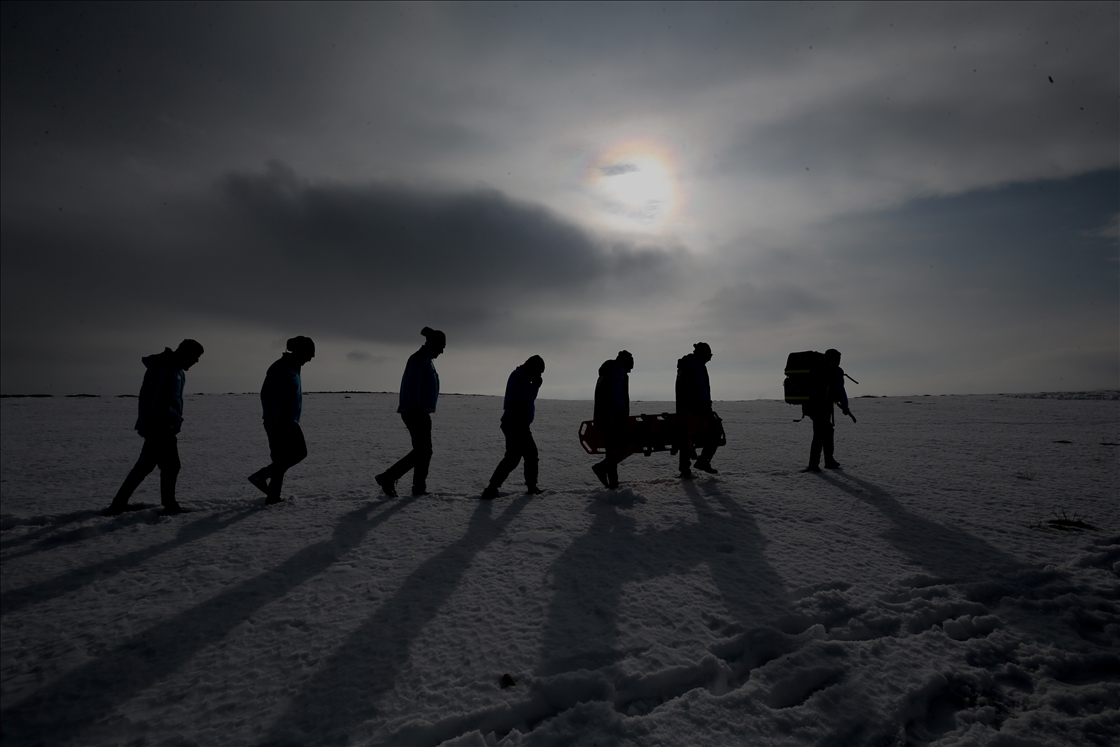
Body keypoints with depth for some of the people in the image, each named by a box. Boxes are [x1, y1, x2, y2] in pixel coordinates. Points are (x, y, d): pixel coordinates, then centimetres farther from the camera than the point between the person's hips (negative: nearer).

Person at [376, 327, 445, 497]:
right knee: (422, 450, -9)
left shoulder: (427, 360, 18)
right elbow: (413, 387, -20)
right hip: (415, 413, -10)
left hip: (422, 413, 10)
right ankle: (388, 478, -5)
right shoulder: (419, 359, -12)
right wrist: (416, 411, -23)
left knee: (424, 451, 11)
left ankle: (419, 487, 17)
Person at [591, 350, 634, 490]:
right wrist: (624, 415, -18)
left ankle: (613, 483, 10)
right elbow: (619, 394, -16)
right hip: (615, 417, -9)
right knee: (625, 447, -5)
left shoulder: (605, 373, 23)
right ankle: (602, 467, -16)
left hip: (602, 417, 9)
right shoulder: (619, 371, -4)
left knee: (613, 448, 12)